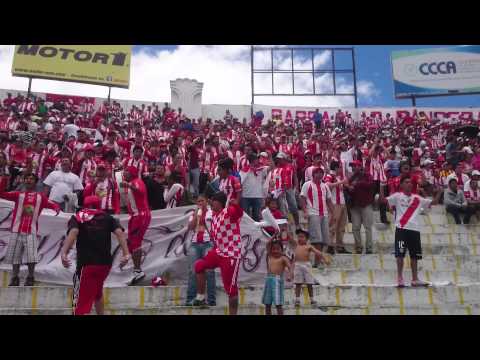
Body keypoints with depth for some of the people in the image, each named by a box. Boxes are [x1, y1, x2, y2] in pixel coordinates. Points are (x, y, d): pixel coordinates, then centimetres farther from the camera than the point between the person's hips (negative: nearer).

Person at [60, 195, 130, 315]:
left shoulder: (77, 217, 7)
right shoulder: (107, 217, 13)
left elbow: (73, 232, -14)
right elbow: (119, 232, -3)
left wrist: (64, 253, -24)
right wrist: (126, 253, -11)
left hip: (86, 264, -4)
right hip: (106, 263, 4)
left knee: (82, 301, -2)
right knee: (97, 291, 30)